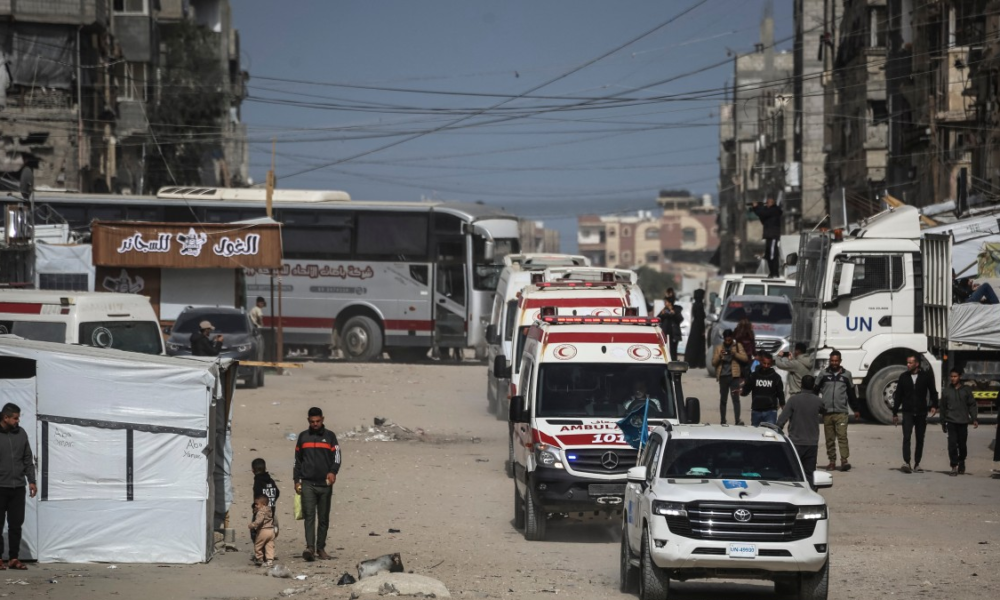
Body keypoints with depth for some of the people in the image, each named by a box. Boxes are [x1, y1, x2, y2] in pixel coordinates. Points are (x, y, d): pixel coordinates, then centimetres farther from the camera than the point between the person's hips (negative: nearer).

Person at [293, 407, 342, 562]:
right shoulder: (303, 437, 11)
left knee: (324, 518, 6)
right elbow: (297, 460, 16)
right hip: (307, 483, 0)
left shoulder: (330, 436, 6)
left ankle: (321, 548, 15)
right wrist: (297, 480, 10)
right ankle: (310, 548, -21)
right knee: (309, 516, -13)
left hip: (325, 484, 0)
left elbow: (337, 457, -1)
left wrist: (333, 472, -20)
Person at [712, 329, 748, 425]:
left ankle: (737, 420, -16)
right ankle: (722, 421, 13)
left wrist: (735, 354, -16)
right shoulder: (718, 348, 11)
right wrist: (719, 356, -13)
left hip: (734, 376, -2)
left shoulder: (738, 346, 8)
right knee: (723, 399, 7)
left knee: (735, 398, -11)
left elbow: (745, 358, -1)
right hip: (723, 376, 2)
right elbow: (713, 362, 6)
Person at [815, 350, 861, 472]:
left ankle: (845, 460, -17)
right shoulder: (824, 375, 9)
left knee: (842, 436, -13)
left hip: (841, 412, -1)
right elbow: (815, 391, 11)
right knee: (829, 439, 3)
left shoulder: (846, 375, 10)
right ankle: (832, 461, 9)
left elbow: (851, 393, 16)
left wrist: (856, 409, 16)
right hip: (827, 412, 1)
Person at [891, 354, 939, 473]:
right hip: (908, 413, 0)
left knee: (920, 439, 6)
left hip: (921, 413, 0)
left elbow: (933, 392, 4)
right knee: (906, 437, -15)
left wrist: (934, 406, -12)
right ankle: (906, 463, -24)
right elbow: (898, 395, 10)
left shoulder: (926, 376, 0)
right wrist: (895, 413, 9)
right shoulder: (903, 377, 5)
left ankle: (917, 464, 14)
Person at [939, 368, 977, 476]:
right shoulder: (946, 391, 6)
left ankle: (961, 462, 31)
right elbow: (943, 407, 11)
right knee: (952, 444, -10)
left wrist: (975, 419, -4)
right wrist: (943, 422, 12)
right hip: (951, 422, 0)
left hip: (963, 422, 0)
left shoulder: (966, 390, 3)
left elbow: (972, 405, 4)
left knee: (962, 444, 8)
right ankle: (954, 467, -8)